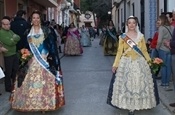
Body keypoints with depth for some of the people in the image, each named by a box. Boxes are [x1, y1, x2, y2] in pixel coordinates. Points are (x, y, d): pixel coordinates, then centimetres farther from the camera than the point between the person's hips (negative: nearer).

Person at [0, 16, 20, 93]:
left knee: (16, 70, 18)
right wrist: (14, 39, -5)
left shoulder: (10, 31, 11)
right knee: (8, 72, 4)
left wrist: (13, 39, -13)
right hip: (7, 56, -8)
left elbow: (18, 38, 3)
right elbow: (9, 42, -22)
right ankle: (8, 88, 18)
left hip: (14, 54, 8)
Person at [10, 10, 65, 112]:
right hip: (31, 60, 2)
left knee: (44, 81, -4)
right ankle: (31, 103, 10)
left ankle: (44, 103, 4)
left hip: (44, 59, -2)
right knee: (31, 81, 1)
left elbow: (52, 44, -2)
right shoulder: (28, 32, 8)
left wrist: (51, 55, -10)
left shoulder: (46, 30, 2)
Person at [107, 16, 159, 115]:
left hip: (140, 63, 2)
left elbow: (144, 51, 9)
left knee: (139, 84, 3)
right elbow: (119, 52, 1)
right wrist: (115, 64, -6)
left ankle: (136, 105, 17)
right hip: (126, 63, -2)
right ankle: (130, 106, 5)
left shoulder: (141, 36, 7)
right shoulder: (123, 37, 2)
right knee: (127, 84, -3)